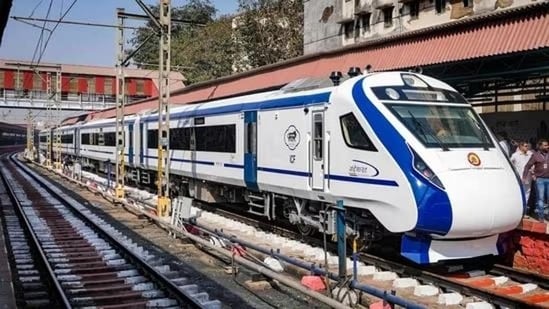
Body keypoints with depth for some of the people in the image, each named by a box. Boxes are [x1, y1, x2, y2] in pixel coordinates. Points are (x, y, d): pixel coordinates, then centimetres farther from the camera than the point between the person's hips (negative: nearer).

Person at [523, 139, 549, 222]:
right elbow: (528, 166, 0)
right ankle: (540, 215, 9)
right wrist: (524, 177, -4)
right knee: (540, 198, 2)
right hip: (540, 179, -2)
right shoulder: (535, 155, -1)